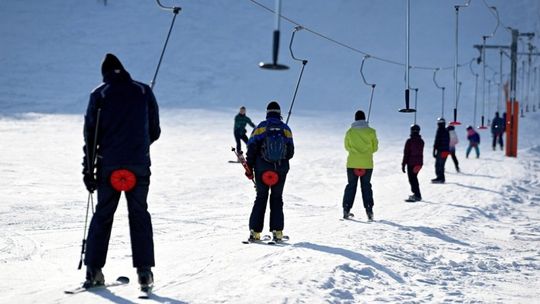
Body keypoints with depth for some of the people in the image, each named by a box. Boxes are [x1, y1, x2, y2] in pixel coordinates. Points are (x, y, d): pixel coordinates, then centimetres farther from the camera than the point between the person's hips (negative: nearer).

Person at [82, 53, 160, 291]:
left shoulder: (99, 95, 3)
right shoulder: (144, 91, 5)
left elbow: (91, 133, 1)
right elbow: (154, 131, 9)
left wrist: (88, 169, 5)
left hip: (108, 165, 0)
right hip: (139, 165, 0)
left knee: (103, 215, 9)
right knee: (139, 215, 7)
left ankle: (93, 270, 5)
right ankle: (144, 271, -1)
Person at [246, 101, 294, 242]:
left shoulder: (261, 127, -4)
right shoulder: (286, 129, 0)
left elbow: (251, 148, -6)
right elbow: (291, 152, 4)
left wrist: (249, 168, 1)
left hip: (262, 169, -1)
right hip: (281, 170, 1)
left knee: (261, 198, 9)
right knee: (277, 199, 11)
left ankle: (255, 231, 2)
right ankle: (277, 231, 3)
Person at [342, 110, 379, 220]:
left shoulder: (350, 132, -2)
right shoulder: (371, 131, -4)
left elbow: (347, 147, 9)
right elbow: (375, 147, 4)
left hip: (352, 163, 0)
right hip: (367, 164, 0)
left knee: (351, 185, 9)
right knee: (366, 186, 8)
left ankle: (346, 209, 3)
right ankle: (369, 210, 1)